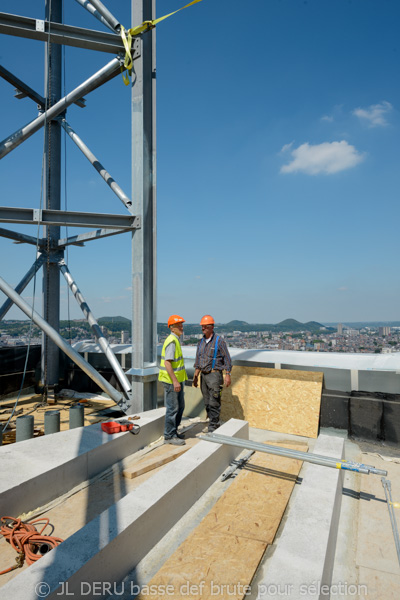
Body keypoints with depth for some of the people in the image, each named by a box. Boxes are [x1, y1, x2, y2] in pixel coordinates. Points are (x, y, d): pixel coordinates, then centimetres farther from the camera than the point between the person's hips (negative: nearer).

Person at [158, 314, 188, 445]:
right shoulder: (171, 341, -19)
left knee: (180, 406, 17)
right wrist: (175, 381, -26)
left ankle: (173, 432, 30)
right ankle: (169, 436, 13)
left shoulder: (176, 340, 13)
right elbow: (167, 363, -25)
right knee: (172, 408, 0)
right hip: (171, 380, -10)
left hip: (177, 379, 10)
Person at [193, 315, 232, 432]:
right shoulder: (201, 342, 12)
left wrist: (228, 375, -10)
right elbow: (198, 361, 17)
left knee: (214, 403, -6)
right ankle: (215, 425, 23)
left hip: (214, 375, -6)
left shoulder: (219, 341, -6)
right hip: (204, 375, 6)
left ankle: (212, 429, 0)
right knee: (207, 403, 10)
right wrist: (195, 376, 14)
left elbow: (227, 359, -6)